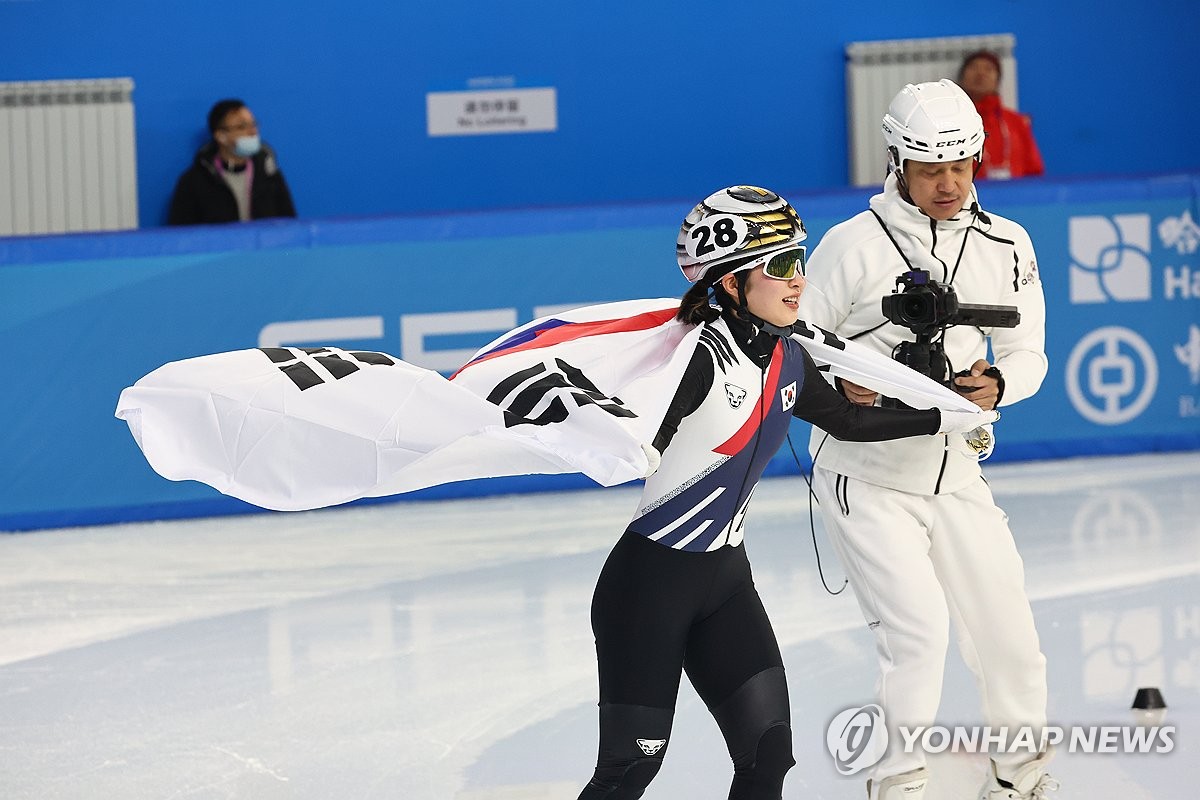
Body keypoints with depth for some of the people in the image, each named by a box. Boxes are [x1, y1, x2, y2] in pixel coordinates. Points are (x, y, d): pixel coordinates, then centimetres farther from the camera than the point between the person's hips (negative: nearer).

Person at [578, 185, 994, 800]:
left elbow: (846, 420, 23)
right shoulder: (701, 359, -20)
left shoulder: (788, 361, 5)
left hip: (725, 577, 7)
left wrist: (940, 420, 28)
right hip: (649, 581, -7)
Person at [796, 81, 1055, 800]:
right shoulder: (855, 244, -14)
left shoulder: (1007, 247, -1)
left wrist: (997, 384, -16)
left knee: (1008, 634, 6)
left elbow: (1028, 355, 6)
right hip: (865, 478, -4)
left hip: (954, 477, 4)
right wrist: (837, 381, -26)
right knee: (920, 627, -18)